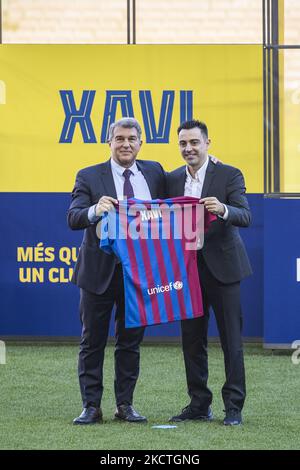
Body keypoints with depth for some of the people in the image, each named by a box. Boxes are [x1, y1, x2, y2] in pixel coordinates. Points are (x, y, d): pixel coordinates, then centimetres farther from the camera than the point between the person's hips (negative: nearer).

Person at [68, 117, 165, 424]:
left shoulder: (154, 172, 5)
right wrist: (95, 210, -36)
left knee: (130, 341, 9)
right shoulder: (89, 177, -5)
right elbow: (73, 219, -17)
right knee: (92, 341, 3)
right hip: (99, 271, -2)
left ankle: (125, 404, 16)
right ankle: (91, 407, 9)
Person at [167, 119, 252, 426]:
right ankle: (199, 404, 16)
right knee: (192, 340, 8)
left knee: (231, 340, -1)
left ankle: (234, 407, 3)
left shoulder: (229, 175, -4)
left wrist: (223, 210, -34)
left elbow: (245, 216, -15)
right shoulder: (172, 180, 10)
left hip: (221, 268, -4)